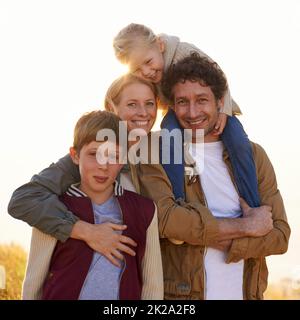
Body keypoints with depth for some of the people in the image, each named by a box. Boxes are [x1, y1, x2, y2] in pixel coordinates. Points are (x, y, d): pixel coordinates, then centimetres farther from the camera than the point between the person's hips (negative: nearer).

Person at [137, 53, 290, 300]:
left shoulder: (253, 155, 4)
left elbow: (280, 235, -3)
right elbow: (164, 218, -20)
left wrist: (209, 239, -16)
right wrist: (247, 225, -15)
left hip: (245, 292, 3)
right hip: (180, 292, -2)